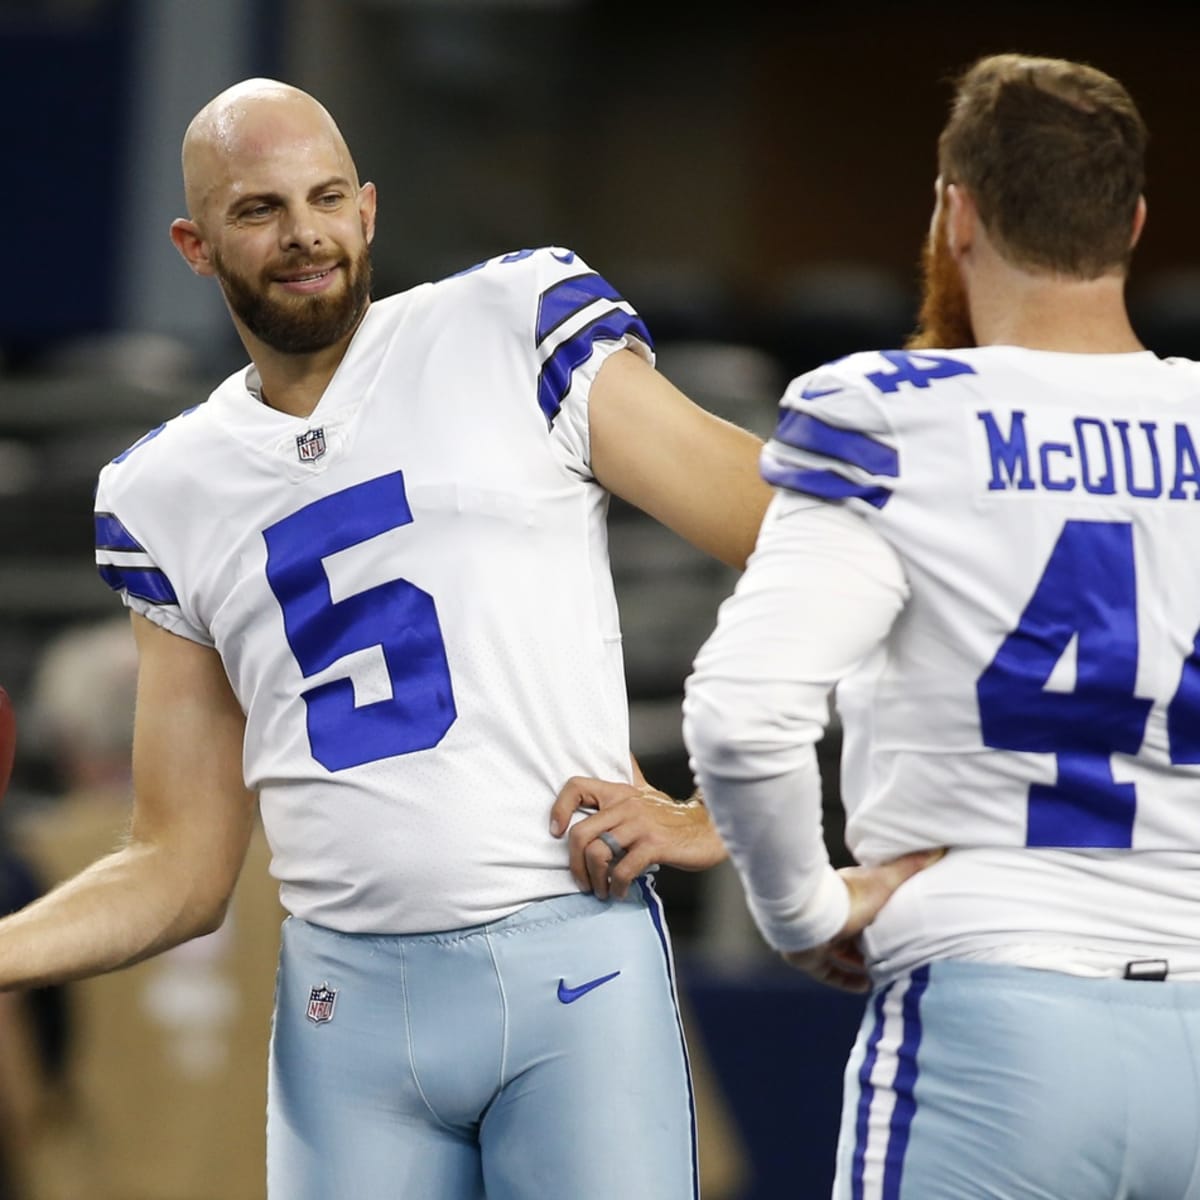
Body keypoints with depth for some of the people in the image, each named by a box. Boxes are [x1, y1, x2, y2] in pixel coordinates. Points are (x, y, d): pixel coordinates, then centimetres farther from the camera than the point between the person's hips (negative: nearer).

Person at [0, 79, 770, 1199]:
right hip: (345, 999, 4)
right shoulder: (169, 494, 14)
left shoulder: (515, 329, 1)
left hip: (573, 960, -3)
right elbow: (182, 869, 15)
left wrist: (715, 818, -5)